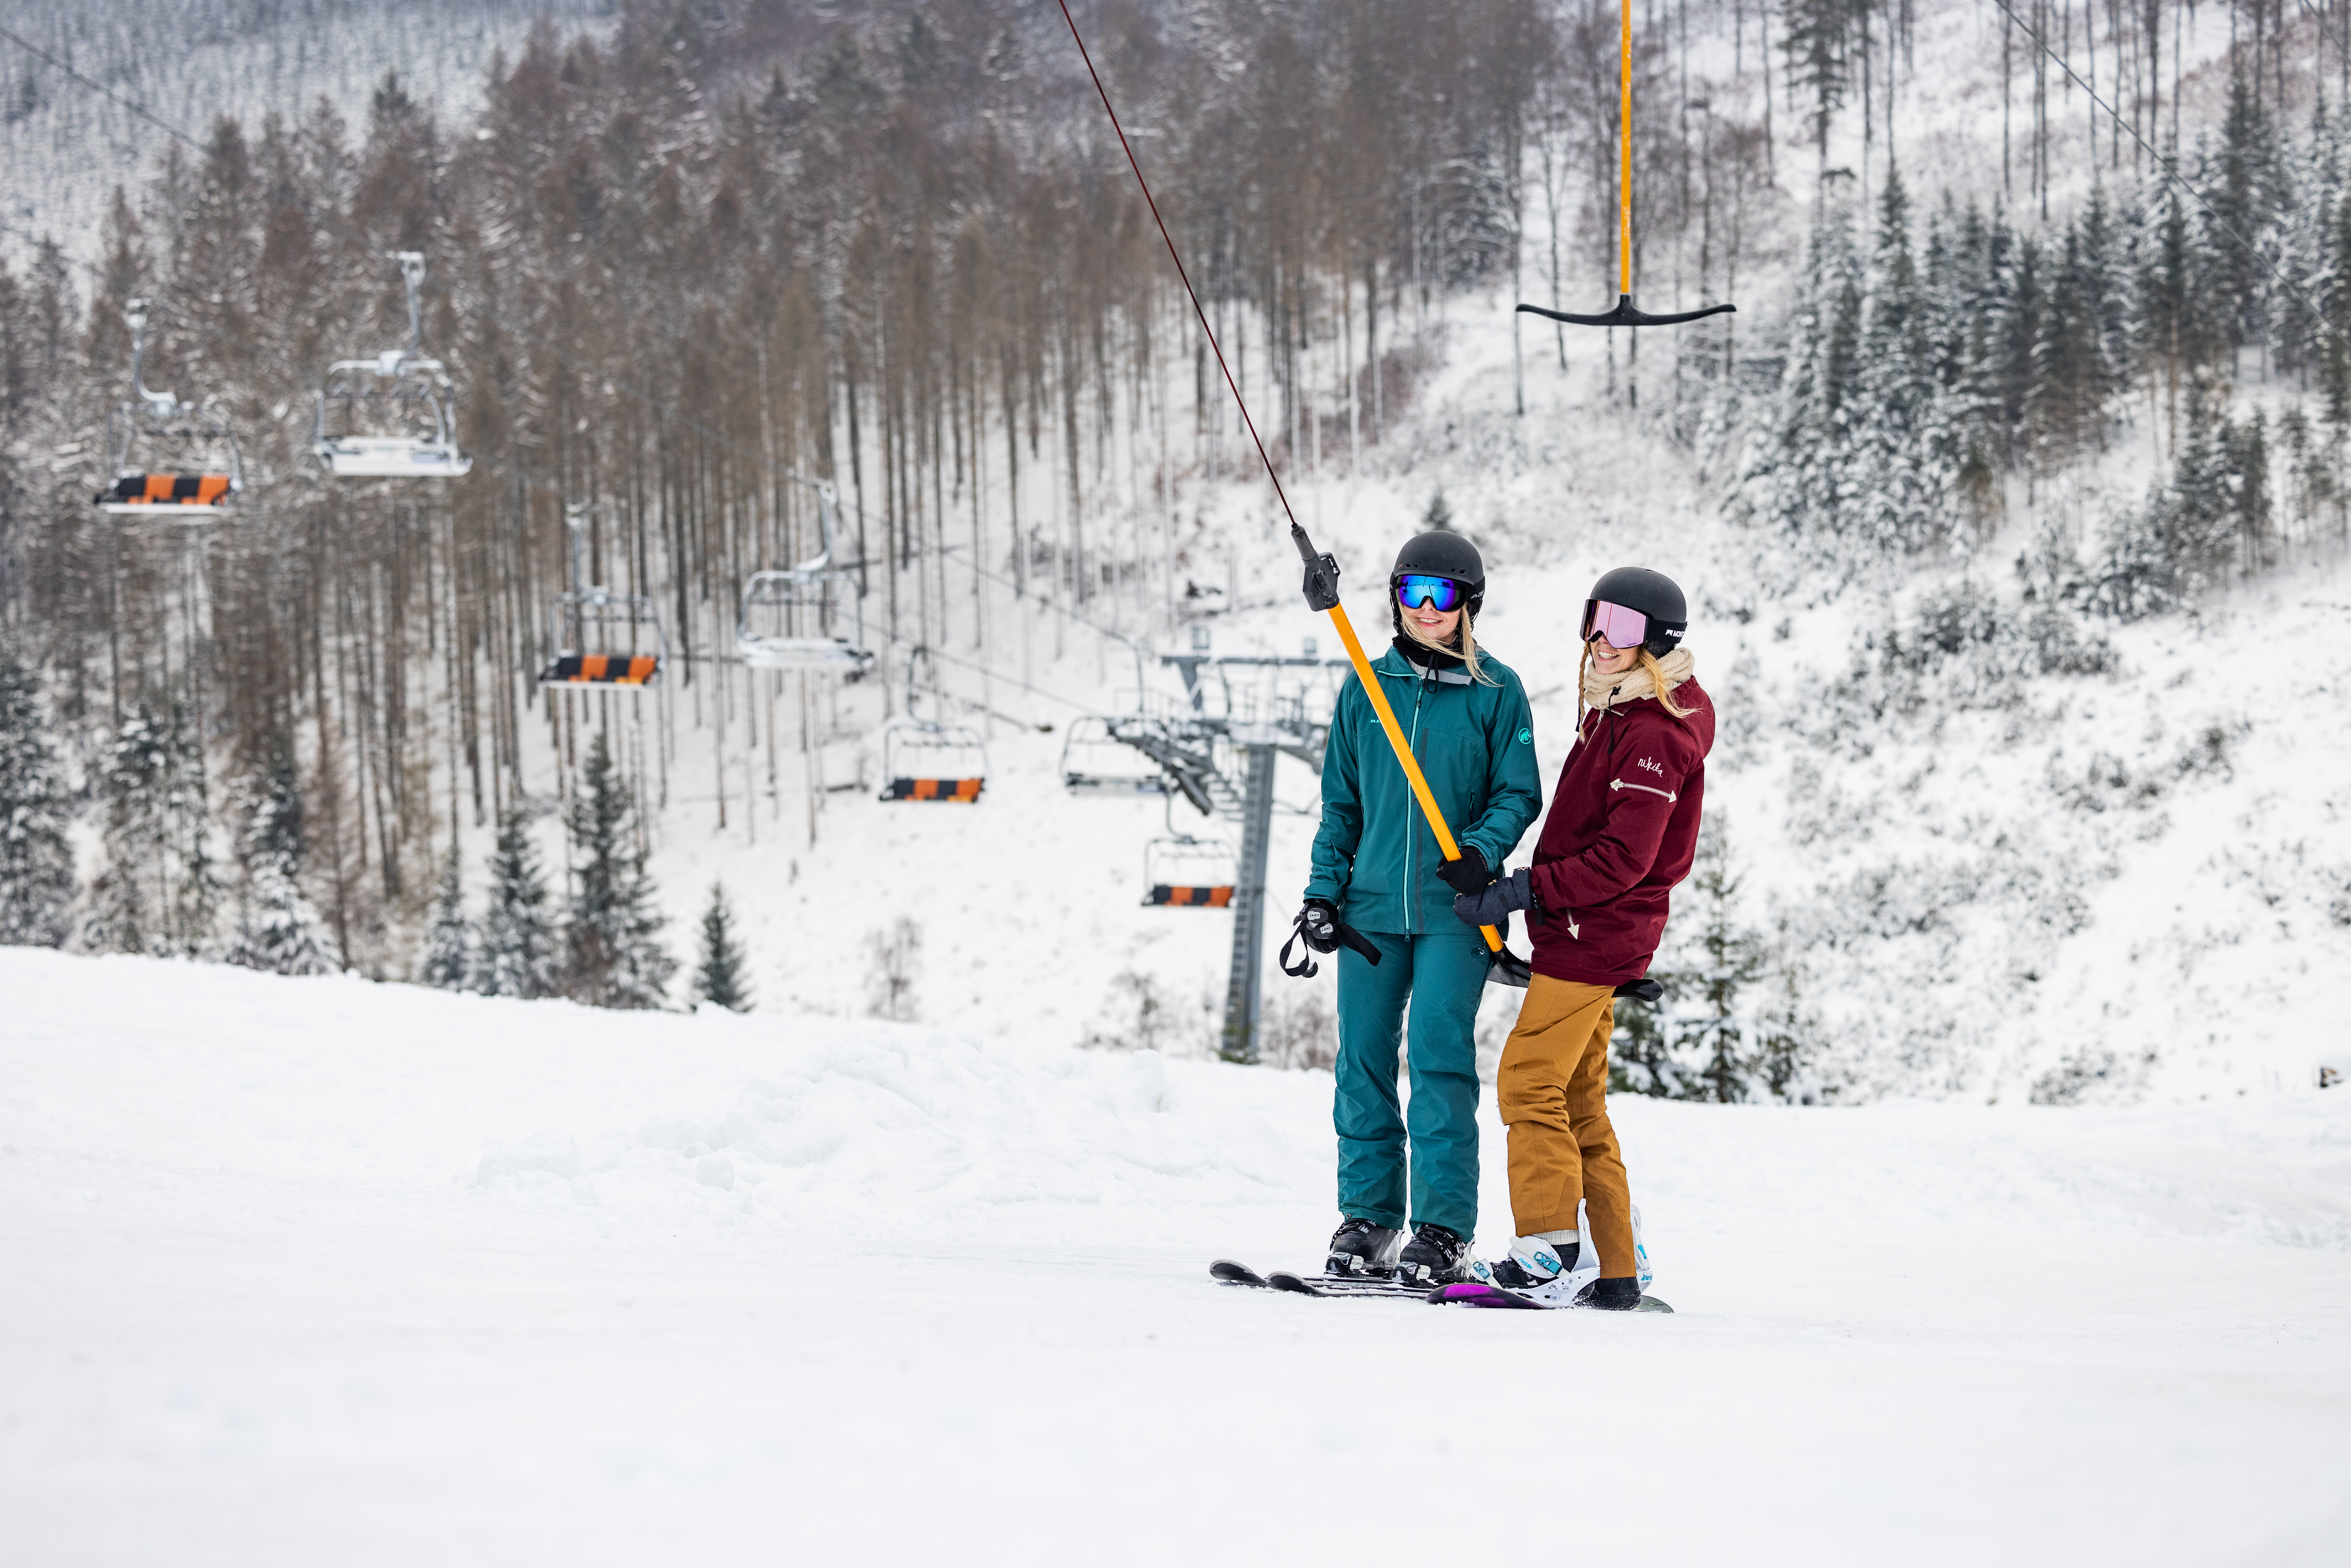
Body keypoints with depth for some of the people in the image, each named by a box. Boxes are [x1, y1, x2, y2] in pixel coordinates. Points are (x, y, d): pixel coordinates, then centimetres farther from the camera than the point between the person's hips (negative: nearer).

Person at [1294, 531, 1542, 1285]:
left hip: (1454, 909, -3)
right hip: (1373, 904, 3)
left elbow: (1518, 793, 2)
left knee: (1439, 1059, -9)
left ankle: (1444, 1227, -6)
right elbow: (1342, 800, 15)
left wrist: (1482, 852, -17)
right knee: (1364, 1059, 2)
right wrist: (1324, 889, 7)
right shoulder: (1366, 688, 11)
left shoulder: (1497, 692, 2)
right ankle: (1369, 1215, 11)